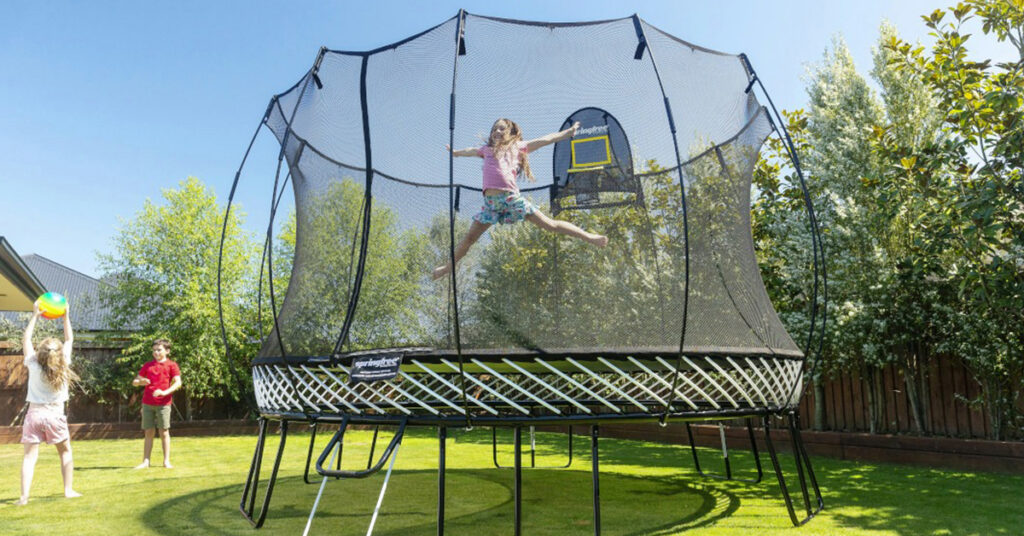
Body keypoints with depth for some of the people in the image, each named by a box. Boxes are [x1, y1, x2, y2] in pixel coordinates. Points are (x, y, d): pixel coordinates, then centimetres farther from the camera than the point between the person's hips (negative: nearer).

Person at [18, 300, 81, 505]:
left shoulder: (34, 365, -5)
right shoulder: (63, 365, -7)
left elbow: (26, 340, 7)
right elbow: (69, 340, 6)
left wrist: (35, 316, 10)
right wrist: (66, 316, 11)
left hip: (34, 414, 1)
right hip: (55, 415, 0)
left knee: (30, 456, 1)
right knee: (65, 452, 14)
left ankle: (24, 496, -7)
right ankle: (68, 490, 14)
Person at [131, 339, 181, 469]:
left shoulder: (171, 365, 1)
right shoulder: (147, 366, 13)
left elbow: (178, 382, -10)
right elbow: (134, 381, 15)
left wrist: (165, 392, -24)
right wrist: (141, 382, -9)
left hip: (163, 403, -3)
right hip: (147, 403, 3)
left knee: (164, 432, 1)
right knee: (148, 432, 6)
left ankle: (166, 461, 8)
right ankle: (145, 461, 11)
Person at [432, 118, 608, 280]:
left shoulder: (518, 146, 14)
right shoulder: (486, 149, 23)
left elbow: (546, 139, 21)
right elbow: (469, 151, 44)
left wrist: (569, 131, 26)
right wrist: (455, 152, 62)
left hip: (511, 197, -3)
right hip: (491, 201, 3)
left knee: (549, 224, -5)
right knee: (470, 237, 9)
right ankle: (448, 267, 23)